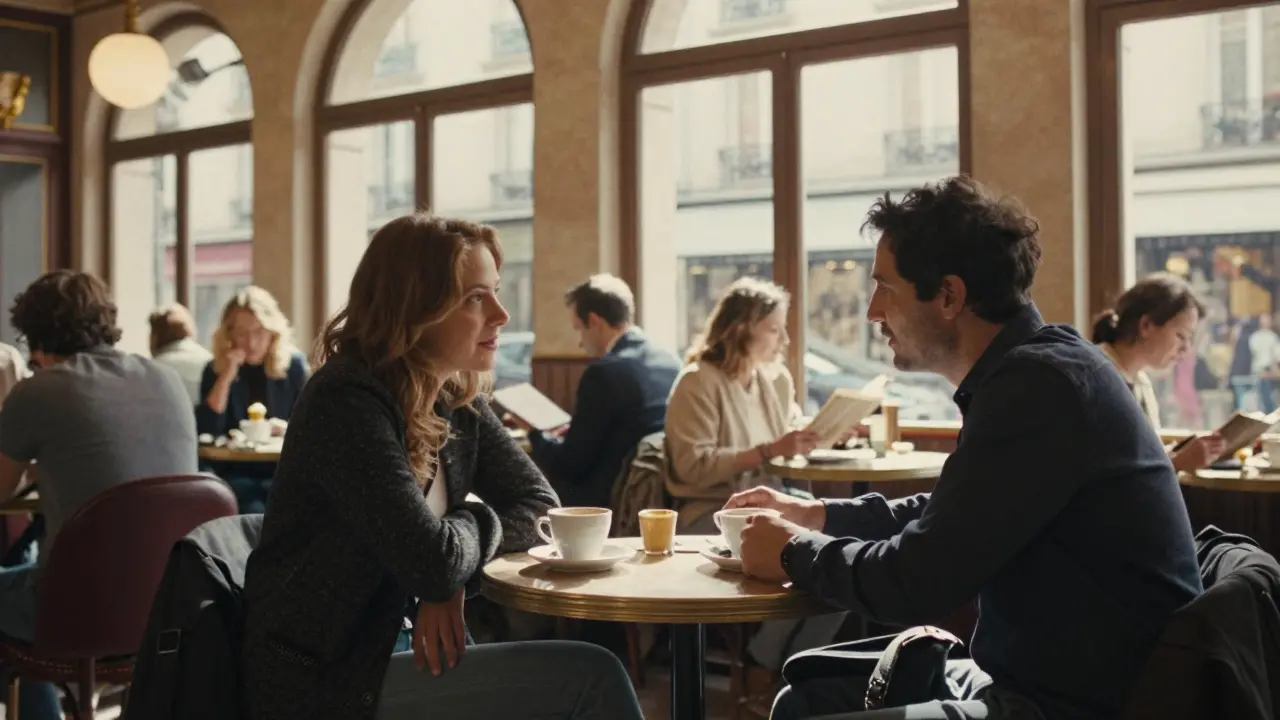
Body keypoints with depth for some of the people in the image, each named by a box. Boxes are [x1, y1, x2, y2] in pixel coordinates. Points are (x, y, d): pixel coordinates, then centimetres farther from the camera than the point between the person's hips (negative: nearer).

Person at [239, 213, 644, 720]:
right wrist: (476, 524, -4)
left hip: (397, 649, 8)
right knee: (591, 677, -16)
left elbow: (538, 504, 6)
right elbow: (435, 563, -27)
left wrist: (454, 579, -12)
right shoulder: (348, 403, -21)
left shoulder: (458, 399, 4)